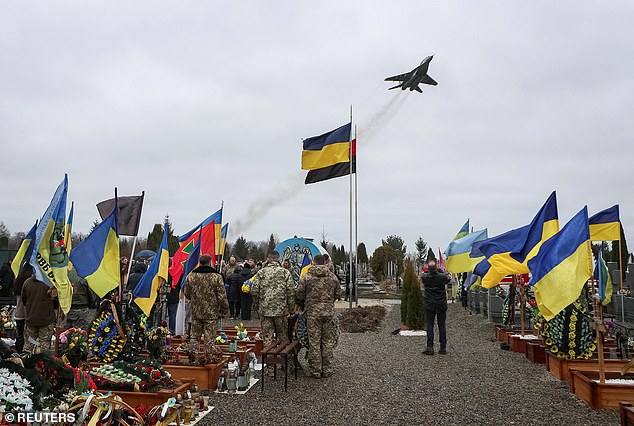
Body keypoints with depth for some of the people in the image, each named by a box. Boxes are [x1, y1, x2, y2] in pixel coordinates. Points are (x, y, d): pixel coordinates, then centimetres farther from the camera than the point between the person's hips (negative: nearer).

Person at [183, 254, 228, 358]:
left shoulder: (191, 276, 0)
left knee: (194, 336, 14)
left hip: (196, 312, 3)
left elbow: (187, 294, 10)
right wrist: (224, 310, 2)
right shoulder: (216, 277, -11)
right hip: (211, 313, -3)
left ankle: (192, 356, 14)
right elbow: (222, 297, -10)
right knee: (209, 338, 5)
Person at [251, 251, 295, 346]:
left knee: (267, 338, 7)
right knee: (283, 337, 11)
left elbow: (254, 291, -2)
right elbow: (291, 293, -4)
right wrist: (291, 309, 4)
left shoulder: (261, 273, 0)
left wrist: (259, 304, 14)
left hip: (265, 310, 1)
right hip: (281, 310, 0)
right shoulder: (285, 272, -2)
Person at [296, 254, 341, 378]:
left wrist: (302, 305, 19)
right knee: (328, 341, 11)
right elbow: (338, 295, 10)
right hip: (329, 312, 2)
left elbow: (299, 295, -1)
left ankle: (315, 371, 11)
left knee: (314, 342, 5)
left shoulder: (306, 277, -4)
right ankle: (327, 370, 17)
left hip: (313, 313, -2)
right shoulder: (333, 277, 4)